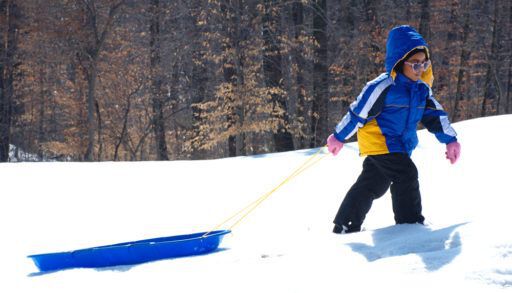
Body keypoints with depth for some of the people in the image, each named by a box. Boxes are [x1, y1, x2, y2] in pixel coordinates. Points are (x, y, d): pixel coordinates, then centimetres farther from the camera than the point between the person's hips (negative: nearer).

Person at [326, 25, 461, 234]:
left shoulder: (421, 88, 5)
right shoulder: (383, 87, -19)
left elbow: (435, 115, 12)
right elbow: (358, 113, -12)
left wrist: (450, 140, 4)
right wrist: (338, 137, -5)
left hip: (401, 146, 8)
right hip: (380, 143, -8)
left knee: (370, 186, 12)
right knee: (406, 176, -19)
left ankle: (345, 227, 21)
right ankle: (411, 223, -11)